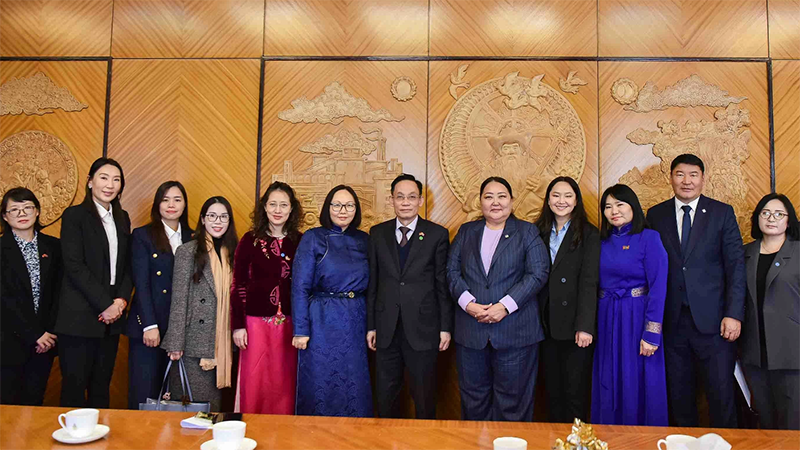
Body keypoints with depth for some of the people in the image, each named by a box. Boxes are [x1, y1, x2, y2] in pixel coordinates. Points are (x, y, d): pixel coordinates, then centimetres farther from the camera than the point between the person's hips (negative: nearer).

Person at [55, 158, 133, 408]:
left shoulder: (122, 218, 13)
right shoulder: (75, 215, -3)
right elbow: (74, 266, -11)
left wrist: (122, 299, -4)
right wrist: (105, 304, -13)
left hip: (111, 315, 5)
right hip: (79, 318, -5)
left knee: (101, 386, 10)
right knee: (74, 387, 1)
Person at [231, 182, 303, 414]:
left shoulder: (299, 241, 5)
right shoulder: (250, 240, -1)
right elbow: (238, 285, -1)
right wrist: (238, 325, -6)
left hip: (289, 323, 2)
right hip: (256, 321, -2)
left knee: (284, 383, 9)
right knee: (255, 382, 4)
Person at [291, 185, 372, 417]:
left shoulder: (363, 240, 9)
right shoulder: (313, 238, -3)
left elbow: (367, 285, 12)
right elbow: (299, 287, -7)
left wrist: (370, 327, 6)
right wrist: (300, 330, -11)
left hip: (355, 325, 4)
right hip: (323, 323, -4)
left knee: (354, 389, 11)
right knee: (320, 388, 6)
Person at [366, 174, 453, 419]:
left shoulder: (438, 234, -1)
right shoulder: (378, 233, 6)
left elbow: (443, 283, -1)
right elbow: (372, 282, 7)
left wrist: (445, 327, -3)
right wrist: (371, 325, 5)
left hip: (422, 329, -2)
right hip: (386, 329, 3)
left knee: (424, 397, 9)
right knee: (386, 397, 13)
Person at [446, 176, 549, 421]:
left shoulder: (527, 232, 5)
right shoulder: (466, 231, 13)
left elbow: (538, 273, -6)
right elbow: (452, 270, 5)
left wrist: (505, 306, -15)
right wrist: (469, 304, -11)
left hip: (515, 330, -2)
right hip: (470, 330, 3)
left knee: (511, 400, 4)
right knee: (473, 398, 11)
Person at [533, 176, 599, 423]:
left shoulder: (589, 234, -2)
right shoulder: (539, 233, 10)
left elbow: (589, 282, -9)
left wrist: (585, 327, -16)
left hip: (575, 327, -4)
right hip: (547, 326, 4)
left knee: (576, 392, 2)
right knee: (552, 391, 12)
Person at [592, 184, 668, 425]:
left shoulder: (649, 238, -7)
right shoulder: (602, 242, 8)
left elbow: (658, 288, -12)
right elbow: (595, 285, 10)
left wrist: (652, 334, -17)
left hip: (637, 321, -5)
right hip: (606, 322, 5)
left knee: (638, 387, 4)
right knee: (609, 386, 13)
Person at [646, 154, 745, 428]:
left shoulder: (722, 213, 3)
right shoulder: (656, 215, 7)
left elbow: (735, 266, -1)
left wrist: (734, 314, -9)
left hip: (712, 319, -1)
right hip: (672, 320, 2)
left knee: (722, 392, 1)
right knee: (678, 392, 10)